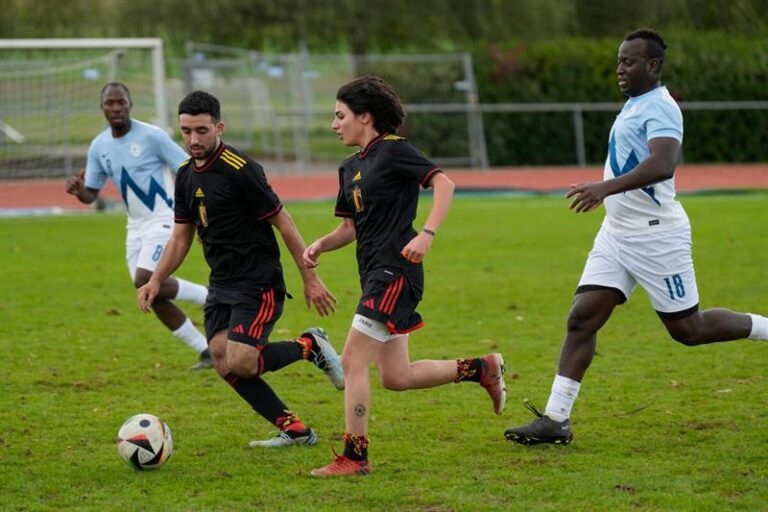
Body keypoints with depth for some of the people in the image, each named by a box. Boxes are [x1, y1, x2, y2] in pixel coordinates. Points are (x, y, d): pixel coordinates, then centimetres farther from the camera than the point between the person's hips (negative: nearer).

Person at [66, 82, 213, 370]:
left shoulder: (151, 136, -15)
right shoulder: (99, 147, 3)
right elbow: (91, 194, 10)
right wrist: (78, 190, -14)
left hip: (164, 219, -7)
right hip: (136, 226, 7)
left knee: (145, 282, -23)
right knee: (152, 296, 2)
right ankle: (207, 351, 12)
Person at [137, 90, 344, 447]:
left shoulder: (240, 170, -17)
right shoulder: (186, 175, 8)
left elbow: (283, 223, -13)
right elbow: (181, 237, 17)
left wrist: (310, 280, -11)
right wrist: (156, 281, 5)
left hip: (258, 284, -8)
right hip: (222, 284, 8)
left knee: (241, 363, -18)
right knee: (224, 364, -3)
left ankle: (310, 347, 8)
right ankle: (294, 429, 8)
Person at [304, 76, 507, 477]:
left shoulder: (393, 151, -8)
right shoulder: (351, 168, 16)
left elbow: (444, 184, -16)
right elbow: (350, 227, 22)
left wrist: (426, 234, -28)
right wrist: (320, 245, 3)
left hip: (395, 272, -9)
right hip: (375, 275, 9)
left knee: (353, 361, -12)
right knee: (396, 377, 11)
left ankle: (354, 458, -7)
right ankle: (481, 369, 24)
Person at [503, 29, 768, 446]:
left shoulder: (660, 108, -16)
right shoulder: (634, 105, 14)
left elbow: (662, 165, -33)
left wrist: (606, 187, -41)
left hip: (656, 235, -9)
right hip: (617, 234, 9)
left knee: (688, 330, 1)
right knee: (582, 318, -4)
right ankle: (555, 420, -6)